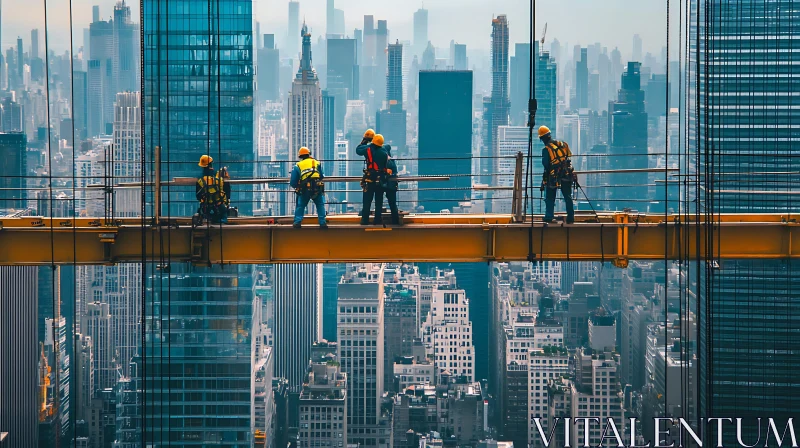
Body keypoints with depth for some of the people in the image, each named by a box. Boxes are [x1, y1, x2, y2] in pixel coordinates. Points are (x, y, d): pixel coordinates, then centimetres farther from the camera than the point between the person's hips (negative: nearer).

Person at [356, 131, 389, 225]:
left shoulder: (368, 149, -5)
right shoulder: (384, 153, 0)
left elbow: (358, 150, 12)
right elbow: (387, 166, 1)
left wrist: (364, 140, 21)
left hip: (369, 179, -1)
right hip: (380, 180, 1)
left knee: (367, 201, 1)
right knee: (379, 201, 8)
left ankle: (365, 220, -1)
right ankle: (378, 220, 8)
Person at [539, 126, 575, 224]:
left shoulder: (546, 149, -14)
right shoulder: (563, 144, 2)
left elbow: (545, 164, -13)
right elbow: (569, 158, 8)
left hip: (553, 177, -4)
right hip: (566, 175, 4)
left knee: (550, 198, 8)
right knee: (568, 197, 11)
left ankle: (548, 218, 6)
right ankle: (570, 218, 11)